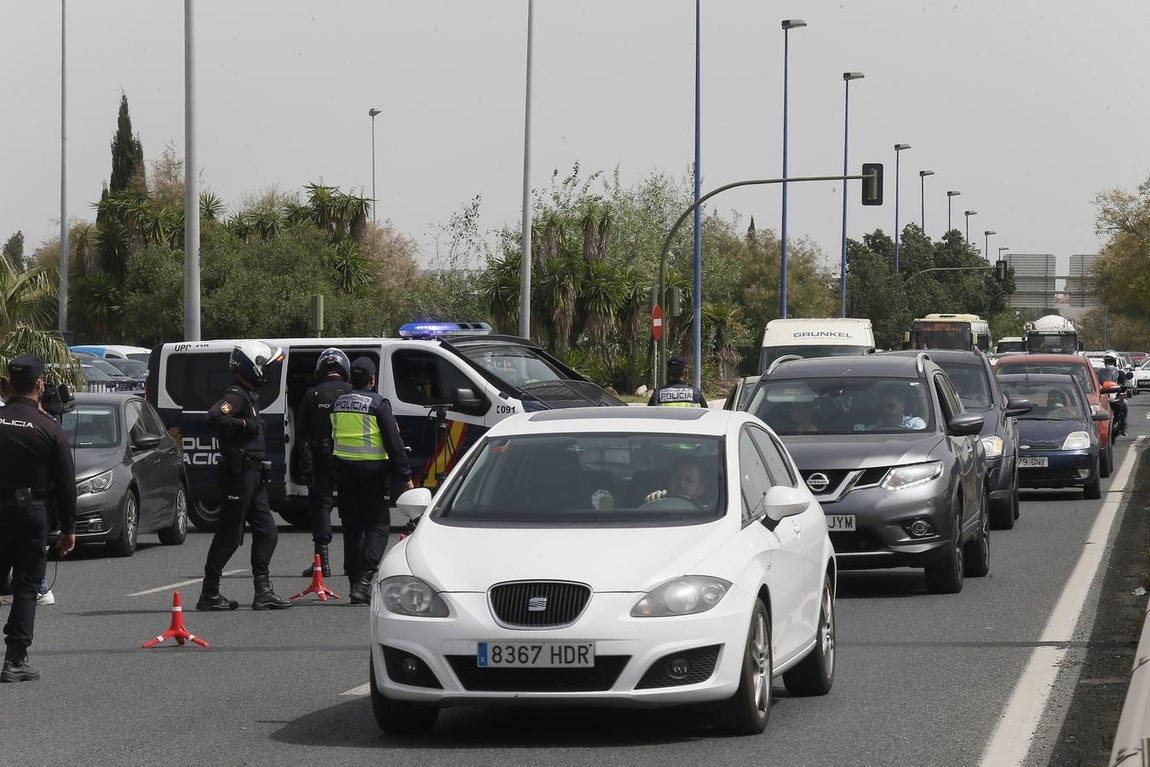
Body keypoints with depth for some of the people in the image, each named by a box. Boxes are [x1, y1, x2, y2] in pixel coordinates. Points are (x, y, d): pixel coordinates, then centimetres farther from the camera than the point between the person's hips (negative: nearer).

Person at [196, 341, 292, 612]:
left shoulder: (249, 395, 18)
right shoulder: (235, 395, -14)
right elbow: (213, 418, -31)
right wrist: (244, 424, -24)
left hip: (252, 474, 10)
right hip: (239, 471, -10)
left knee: (266, 533, 7)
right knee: (229, 535, -6)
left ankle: (263, 591, 8)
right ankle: (209, 594, 0)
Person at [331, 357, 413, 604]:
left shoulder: (338, 404, 9)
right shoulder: (378, 404, -9)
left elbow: (330, 440, 16)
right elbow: (394, 443, -10)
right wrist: (405, 476, -7)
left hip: (344, 469, 5)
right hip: (372, 470, -5)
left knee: (352, 526, 12)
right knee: (377, 525, -1)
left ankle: (356, 582, 13)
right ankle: (364, 578, -18)